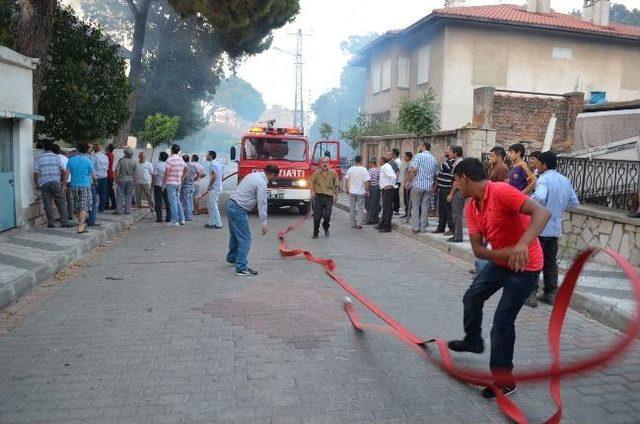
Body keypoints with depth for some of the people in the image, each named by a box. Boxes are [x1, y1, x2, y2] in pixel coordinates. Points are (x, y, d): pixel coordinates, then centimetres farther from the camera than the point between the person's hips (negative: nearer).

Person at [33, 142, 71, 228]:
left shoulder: (38, 158, 5)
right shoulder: (57, 157, 5)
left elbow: (35, 173, 1)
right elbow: (63, 171, 2)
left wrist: (37, 184, 13)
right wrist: (64, 184, 10)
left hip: (44, 184, 0)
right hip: (56, 183, 0)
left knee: (47, 205, 6)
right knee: (61, 203, 4)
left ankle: (51, 223, 9)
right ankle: (64, 222, -1)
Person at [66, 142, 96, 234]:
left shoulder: (71, 160, 3)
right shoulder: (88, 161, -8)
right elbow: (92, 175, -1)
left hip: (74, 185, 5)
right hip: (85, 185, -4)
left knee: (77, 206, 15)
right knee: (84, 207, -4)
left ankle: (81, 224, 26)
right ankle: (81, 227, -12)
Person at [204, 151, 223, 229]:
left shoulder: (212, 164, -14)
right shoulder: (217, 164, 16)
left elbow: (214, 176, -24)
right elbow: (221, 176, 20)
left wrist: (209, 186, -14)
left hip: (214, 188, -10)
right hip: (218, 187, 10)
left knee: (214, 206, -6)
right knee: (211, 206, 15)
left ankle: (218, 224, -4)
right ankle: (211, 223, 20)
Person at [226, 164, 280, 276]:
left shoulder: (254, 175, 12)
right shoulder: (262, 183, -16)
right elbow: (262, 203, -18)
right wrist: (263, 223, -16)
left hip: (231, 204, 10)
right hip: (238, 209, -10)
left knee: (235, 234, 27)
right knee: (245, 239, -7)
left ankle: (232, 257, 45)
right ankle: (241, 268, -9)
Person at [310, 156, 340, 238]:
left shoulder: (333, 173, 4)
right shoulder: (317, 172, 3)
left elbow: (337, 185, 10)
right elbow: (311, 182, 9)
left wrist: (336, 195, 4)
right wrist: (312, 191, -6)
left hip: (329, 197, 0)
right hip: (318, 196, 0)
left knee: (327, 215, -7)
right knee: (317, 216, 1)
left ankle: (326, 227, 25)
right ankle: (315, 233, 12)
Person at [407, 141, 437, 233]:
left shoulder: (419, 156, -5)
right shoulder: (434, 159, 12)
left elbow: (413, 170, -15)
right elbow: (435, 174, 12)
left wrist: (409, 181, -7)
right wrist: (434, 186, 17)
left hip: (418, 184, -5)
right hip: (429, 186, 5)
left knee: (415, 206, 3)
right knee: (425, 207, 7)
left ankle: (415, 226, 0)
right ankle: (423, 227, 8)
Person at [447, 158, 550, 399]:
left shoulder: (501, 192, -26)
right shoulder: (471, 208, -1)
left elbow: (542, 213, -36)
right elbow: (477, 249, -6)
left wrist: (522, 245, -50)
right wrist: (507, 253, -25)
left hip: (525, 267, -8)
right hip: (500, 261, 9)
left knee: (502, 321, -8)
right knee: (472, 298, 20)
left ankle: (504, 380, 9)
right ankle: (473, 342, 46)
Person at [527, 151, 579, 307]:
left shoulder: (544, 179, -15)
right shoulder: (565, 180, 9)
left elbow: (539, 198, -34)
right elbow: (574, 202, 14)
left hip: (540, 227, -7)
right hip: (556, 228, 7)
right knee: (551, 262, 14)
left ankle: (531, 295, 2)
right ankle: (551, 294, 19)